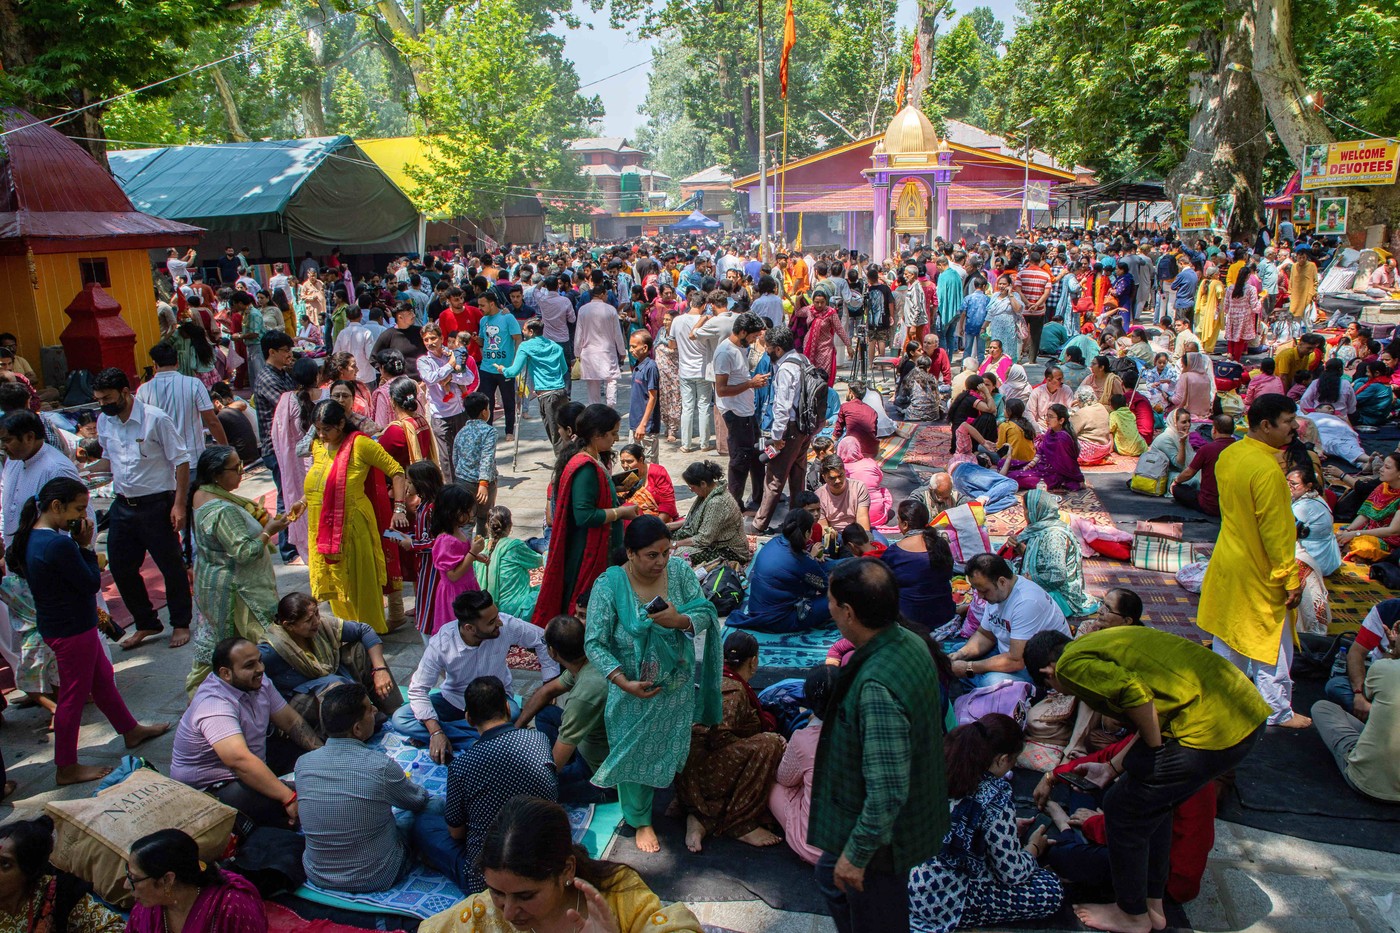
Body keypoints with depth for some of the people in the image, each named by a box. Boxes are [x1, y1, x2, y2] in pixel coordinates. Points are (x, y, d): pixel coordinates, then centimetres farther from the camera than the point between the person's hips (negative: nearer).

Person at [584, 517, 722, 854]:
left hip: (678, 687, 3)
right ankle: (641, 821, 37)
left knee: (674, 751, 21)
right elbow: (595, 644, -18)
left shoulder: (680, 571, -12)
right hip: (633, 691, -3)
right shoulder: (609, 585, -21)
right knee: (635, 755, 13)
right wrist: (624, 682, -27)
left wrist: (681, 620, -29)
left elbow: (706, 613, -8)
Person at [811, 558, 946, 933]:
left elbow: (887, 793, -34)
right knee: (830, 877, 29)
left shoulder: (877, 687, -38)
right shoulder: (911, 643, -8)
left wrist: (856, 855, -20)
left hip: (882, 832, -9)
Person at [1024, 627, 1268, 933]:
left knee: (1124, 808, 7)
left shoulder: (1072, 663, -5)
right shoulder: (1097, 644, 22)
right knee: (1153, 804, 24)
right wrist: (1112, 768, 30)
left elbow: (1135, 693, -22)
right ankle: (1153, 904, 37)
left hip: (1215, 728, -9)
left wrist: (1156, 754, -6)